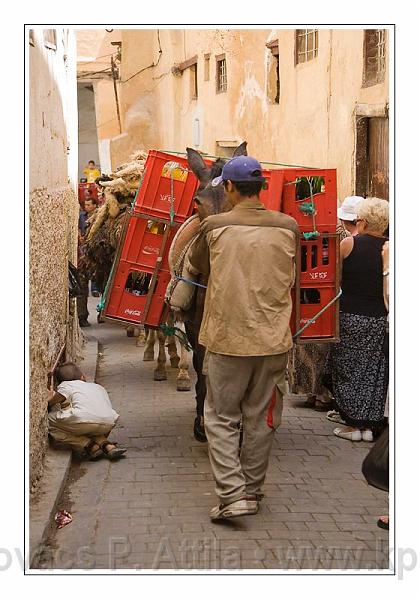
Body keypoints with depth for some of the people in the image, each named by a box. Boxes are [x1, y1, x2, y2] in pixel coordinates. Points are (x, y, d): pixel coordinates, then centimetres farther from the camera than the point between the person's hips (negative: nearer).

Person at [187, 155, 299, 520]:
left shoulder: (214, 226, -8)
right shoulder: (288, 226, -3)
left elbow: (194, 267, 12)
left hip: (228, 338, -2)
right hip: (274, 339, 3)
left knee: (221, 418, 8)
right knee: (261, 419, 14)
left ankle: (232, 494, -1)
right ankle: (253, 491, 25)